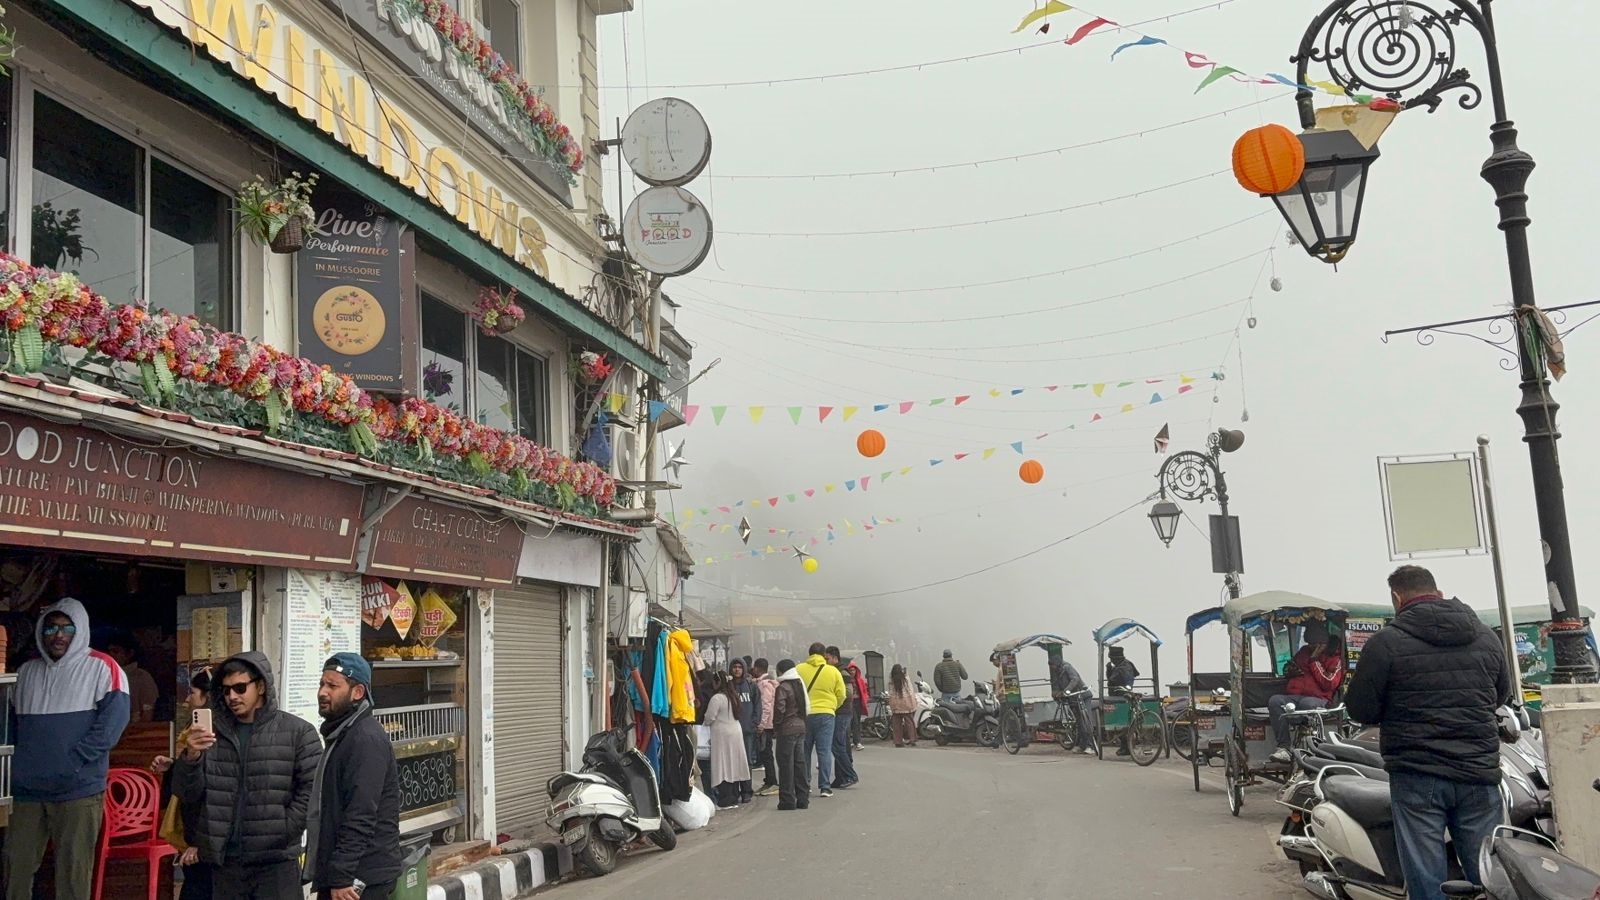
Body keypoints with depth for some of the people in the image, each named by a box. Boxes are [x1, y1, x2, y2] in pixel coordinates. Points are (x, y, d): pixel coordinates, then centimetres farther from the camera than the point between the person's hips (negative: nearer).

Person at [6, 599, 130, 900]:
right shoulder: (27, 671, 14)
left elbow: (112, 722, -11)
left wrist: (68, 764, -16)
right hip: (28, 789, 5)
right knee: (15, 867, 7)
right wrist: (24, 763, 7)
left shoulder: (101, 668, -3)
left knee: (72, 874, -1)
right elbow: (14, 719, 23)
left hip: (78, 789, -5)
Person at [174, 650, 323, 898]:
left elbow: (311, 790, -6)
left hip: (277, 862, -3)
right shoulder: (213, 733, 9)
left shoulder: (297, 732, -1)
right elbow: (188, 794, 6)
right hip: (226, 862, 3)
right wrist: (191, 757, -12)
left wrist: (282, 835, -11)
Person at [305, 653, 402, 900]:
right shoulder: (341, 735, 16)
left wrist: (342, 877, -23)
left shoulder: (366, 739, -16)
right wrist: (334, 876, 20)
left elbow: (361, 818, -22)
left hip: (360, 879, -10)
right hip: (337, 874, 10)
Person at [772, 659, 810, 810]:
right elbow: (806, 708, 14)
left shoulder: (782, 688, -12)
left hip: (786, 730, -8)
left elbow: (779, 710, -17)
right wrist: (801, 720, 16)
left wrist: (776, 728, -6)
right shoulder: (799, 684, 12)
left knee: (786, 765, -2)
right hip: (801, 728, 8)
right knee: (800, 763, 11)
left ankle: (788, 800, 0)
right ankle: (802, 799, 15)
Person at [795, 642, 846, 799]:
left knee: (804, 751, 12)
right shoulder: (833, 671, 0)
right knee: (824, 751, 2)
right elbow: (841, 695, 4)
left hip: (803, 714, 1)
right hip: (825, 715, -1)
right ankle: (825, 787, -2)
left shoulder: (799, 669, 0)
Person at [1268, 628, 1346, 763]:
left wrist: (1314, 661, -6)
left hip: (1318, 698, -5)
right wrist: (1291, 670, 13)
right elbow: (1289, 666, 39)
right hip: (1293, 695, 5)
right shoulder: (1304, 652, 23)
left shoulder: (1335, 659, 6)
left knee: (1306, 704, -41)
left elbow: (1329, 684, -9)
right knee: (1274, 700, -28)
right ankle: (1283, 747, -36)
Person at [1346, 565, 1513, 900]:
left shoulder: (1386, 642, -9)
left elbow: (1361, 710, -7)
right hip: (1479, 773, 4)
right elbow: (1503, 696, 21)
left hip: (1417, 776, -4)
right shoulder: (1486, 637, 7)